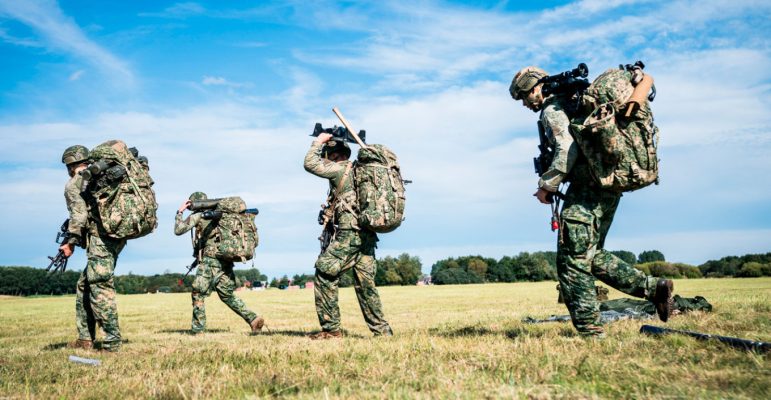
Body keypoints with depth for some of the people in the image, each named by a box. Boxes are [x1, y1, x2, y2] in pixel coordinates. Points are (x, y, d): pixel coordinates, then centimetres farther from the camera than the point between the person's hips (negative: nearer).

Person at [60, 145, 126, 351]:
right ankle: (85, 338, 18)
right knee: (84, 286, 17)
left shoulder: (74, 184, -1)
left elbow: (79, 214, -12)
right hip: (116, 237, 9)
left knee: (100, 289, -9)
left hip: (100, 239, -9)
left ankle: (112, 343, -10)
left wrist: (71, 242, -5)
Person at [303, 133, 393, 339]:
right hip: (367, 235, 8)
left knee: (325, 275, -2)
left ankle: (331, 328, -3)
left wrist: (318, 142, 8)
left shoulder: (341, 168, -3)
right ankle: (381, 330, 12)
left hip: (349, 233, -8)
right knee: (365, 283, 12)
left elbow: (310, 164, -5)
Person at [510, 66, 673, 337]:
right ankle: (653, 287, 14)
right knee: (592, 255, 17)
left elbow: (568, 148, -21)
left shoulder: (552, 109, -5)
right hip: (608, 186, 10)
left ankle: (590, 331, -5)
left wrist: (547, 185, -15)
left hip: (588, 188, -10)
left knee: (573, 259, -7)